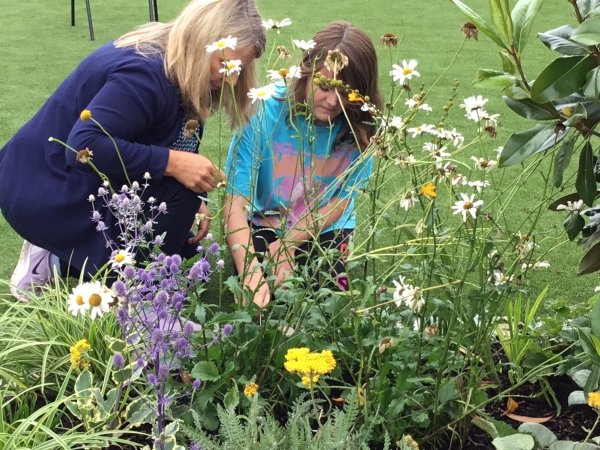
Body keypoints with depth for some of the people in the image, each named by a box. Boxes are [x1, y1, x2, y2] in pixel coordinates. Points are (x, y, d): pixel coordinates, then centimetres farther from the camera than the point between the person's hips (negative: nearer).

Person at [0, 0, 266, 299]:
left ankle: (60, 260, 11)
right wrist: (172, 162, -36)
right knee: (176, 191, -25)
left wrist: (191, 204, -8)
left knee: (182, 240, 13)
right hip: (44, 194, -10)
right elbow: (83, 147, -38)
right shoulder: (143, 74, -29)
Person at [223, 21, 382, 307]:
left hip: (325, 230, 2)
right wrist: (250, 273, -42)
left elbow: (340, 203, -7)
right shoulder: (266, 110, -24)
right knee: (256, 302, -21)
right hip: (263, 224, -2)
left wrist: (288, 243, -21)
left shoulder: (359, 128, -17)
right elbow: (235, 201, -28)